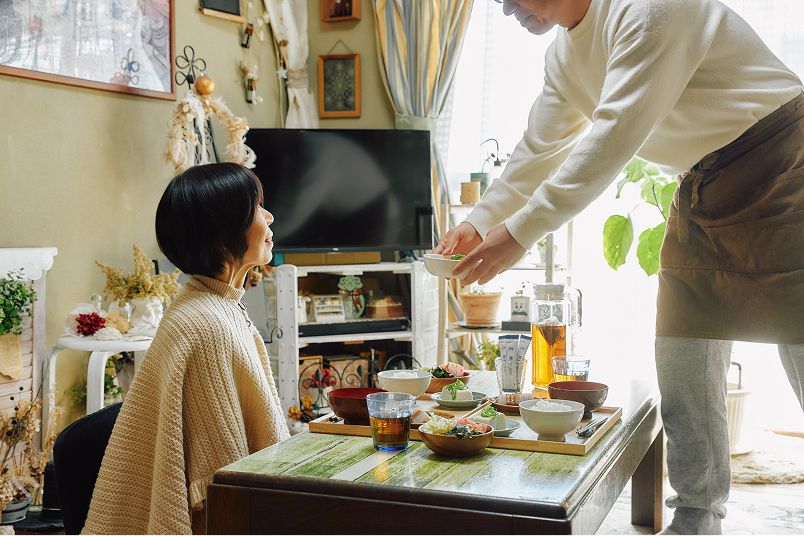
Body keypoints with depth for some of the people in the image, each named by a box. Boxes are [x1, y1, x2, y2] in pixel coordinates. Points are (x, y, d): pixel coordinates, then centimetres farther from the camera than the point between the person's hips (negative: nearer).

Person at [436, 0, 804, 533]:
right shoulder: (565, 56, 8)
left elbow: (613, 138, -29)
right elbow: (538, 151, 14)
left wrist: (520, 232, -29)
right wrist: (477, 223, 6)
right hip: (702, 190, 8)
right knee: (683, 360, 4)